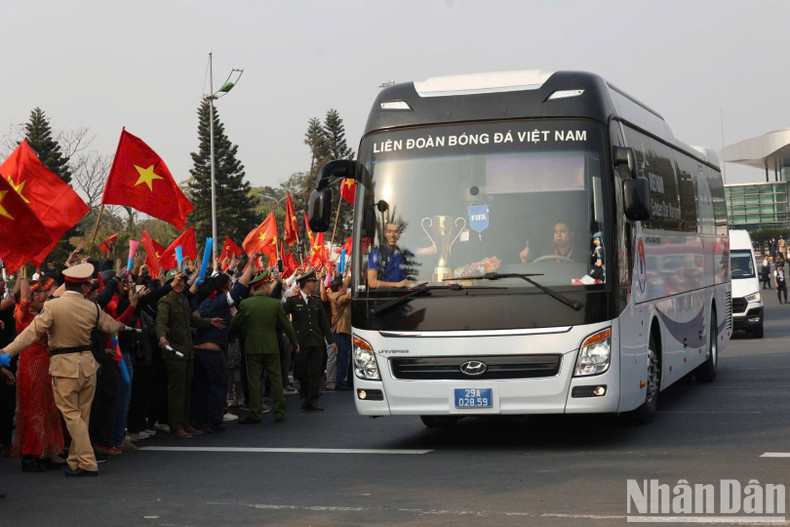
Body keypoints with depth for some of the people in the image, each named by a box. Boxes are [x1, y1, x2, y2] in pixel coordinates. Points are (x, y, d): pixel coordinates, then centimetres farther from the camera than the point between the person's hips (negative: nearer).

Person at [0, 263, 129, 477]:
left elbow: (33, 331, -17)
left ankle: (88, 464, -6)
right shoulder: (92, 307, 3)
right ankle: (75, 462, 18)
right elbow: (110, 325, 20)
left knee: (71, 415, 0)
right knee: (82, 415, 12)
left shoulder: (52, 306, -11)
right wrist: (122, 326, 43)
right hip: (87, 364, 4)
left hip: (64, 367, -4)